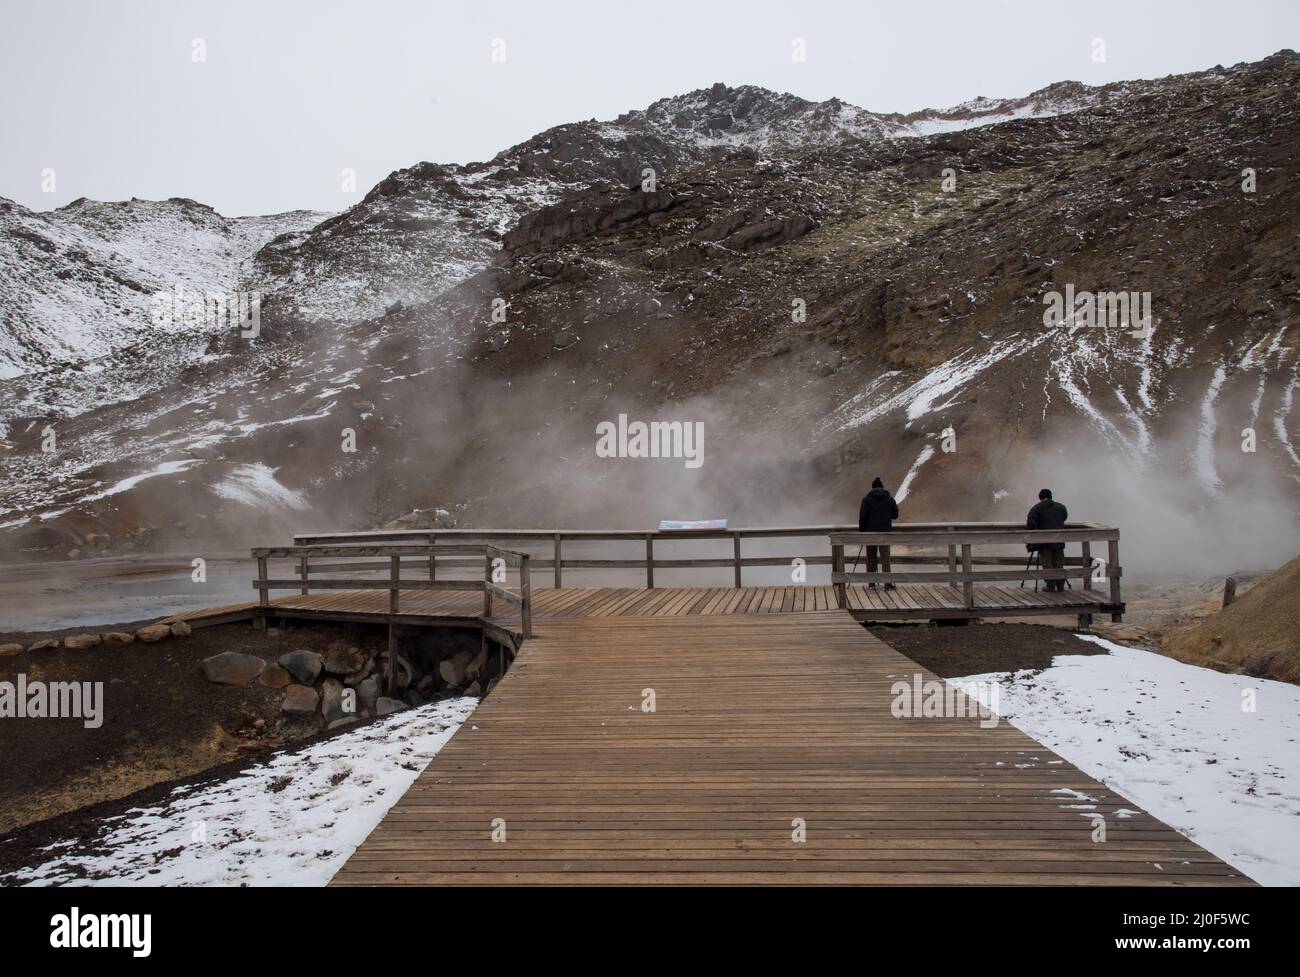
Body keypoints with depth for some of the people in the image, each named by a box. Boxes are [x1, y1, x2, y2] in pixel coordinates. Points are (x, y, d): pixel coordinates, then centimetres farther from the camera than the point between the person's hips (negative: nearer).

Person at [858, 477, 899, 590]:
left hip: (871, 532, -1)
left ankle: (871, 583, 10)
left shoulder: (867, 498, -3)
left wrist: (861, 531, 2)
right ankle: (888, 583, -9)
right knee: (885, 557, 0)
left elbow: (862, 517, -5)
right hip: (885, 531, 1)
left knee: (871, 557, 7)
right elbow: (895, 515, 8)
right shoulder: (889, 498, 2)